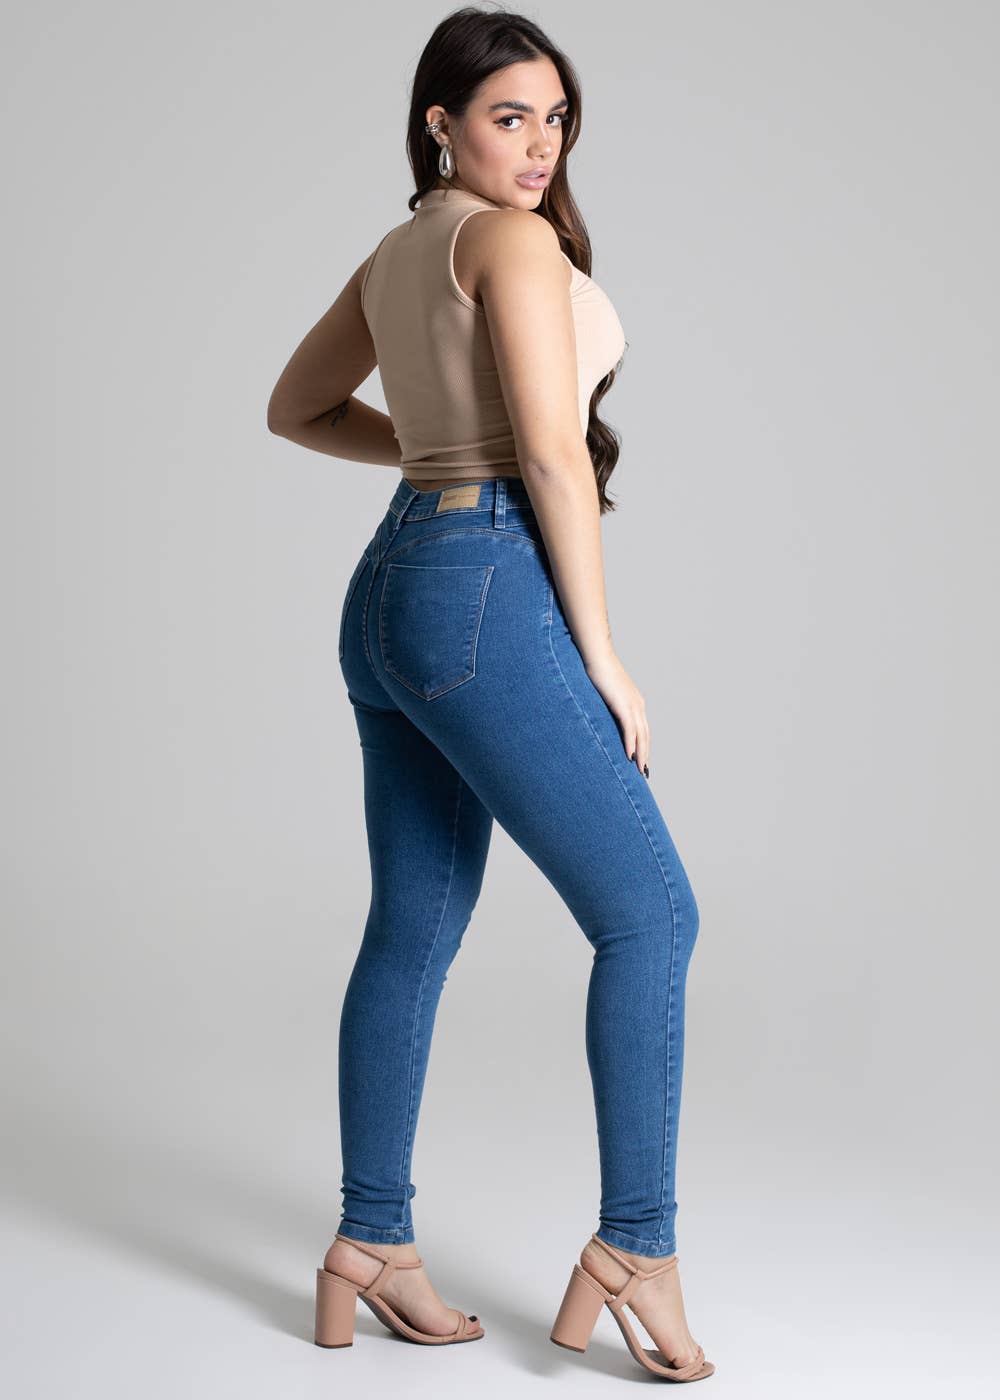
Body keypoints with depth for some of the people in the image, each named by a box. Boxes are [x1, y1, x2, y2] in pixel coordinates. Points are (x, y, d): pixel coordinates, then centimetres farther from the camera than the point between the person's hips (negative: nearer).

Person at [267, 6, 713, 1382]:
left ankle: (369, 1248, 18)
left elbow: (298, 408, 29)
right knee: (651, 914, -3)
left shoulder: (397, 252, 19)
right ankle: (635, 1247, -3)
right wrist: (601, 652, -12)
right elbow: (554, 453, -15)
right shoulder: (512, 241, -8)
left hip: (391, 592, 9)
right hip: (488, 587, -9)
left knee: (414, 935, 11)